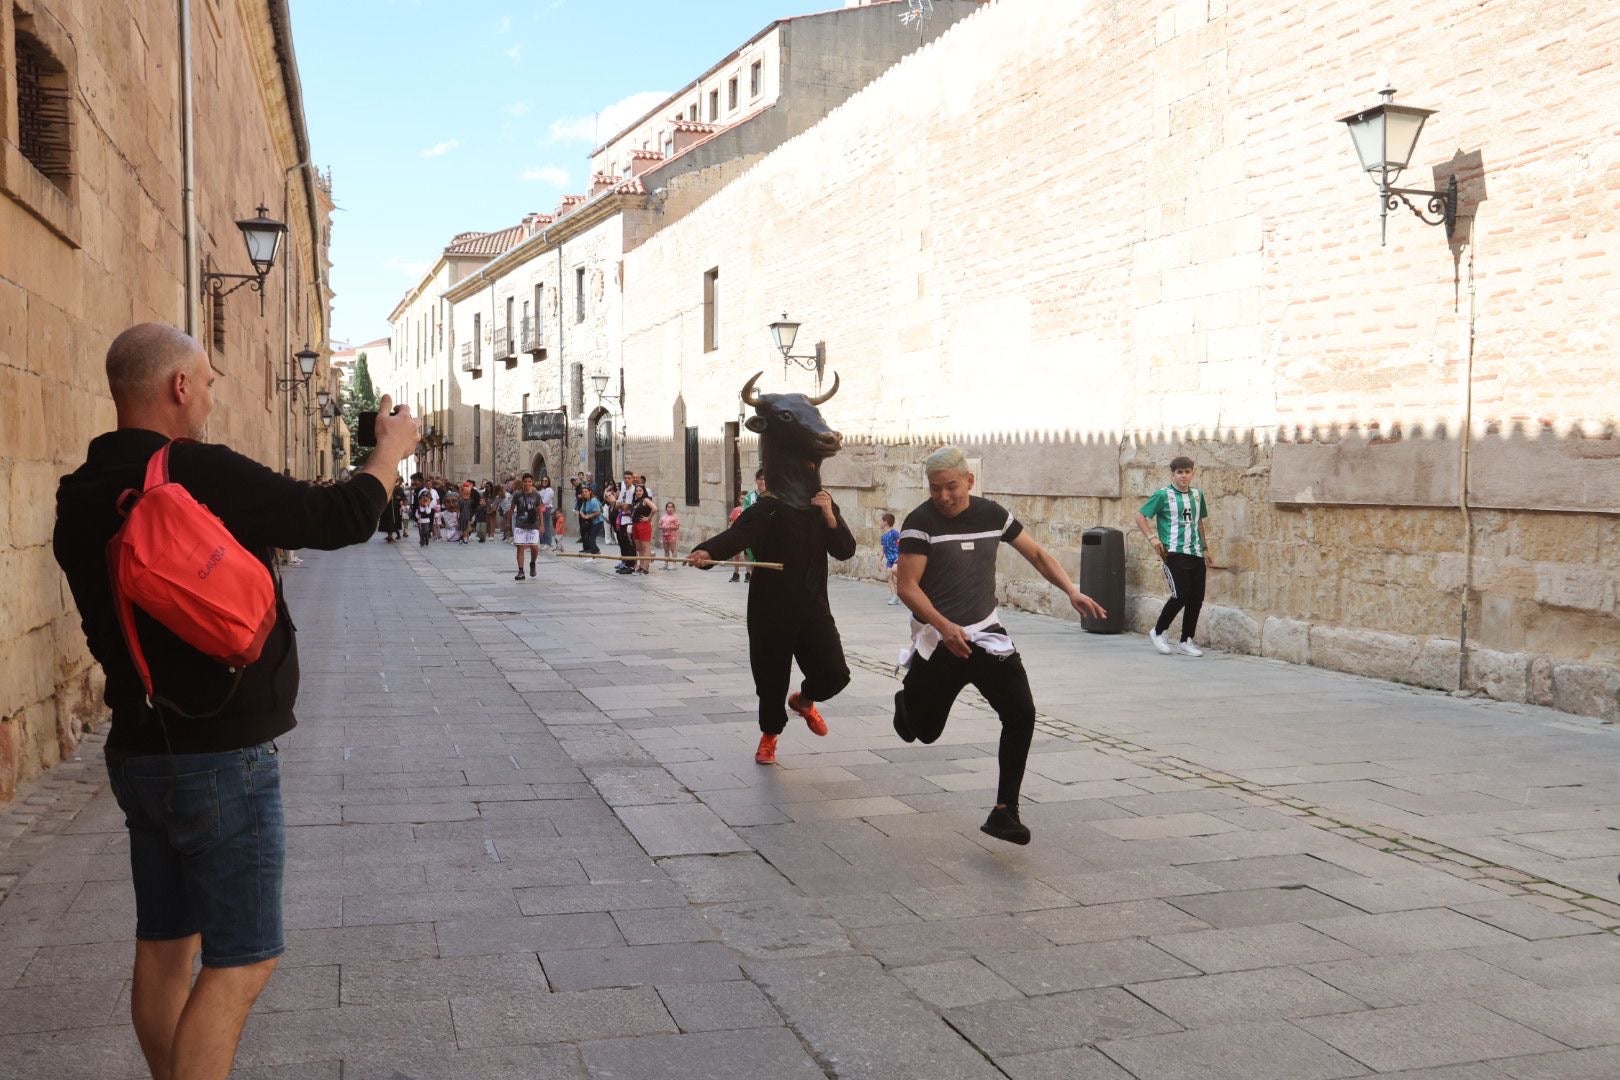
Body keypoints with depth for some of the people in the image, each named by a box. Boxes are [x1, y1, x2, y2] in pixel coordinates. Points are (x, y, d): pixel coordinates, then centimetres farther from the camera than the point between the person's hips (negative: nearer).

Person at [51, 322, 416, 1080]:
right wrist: (391, 449, 5)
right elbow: (342, 518, -14)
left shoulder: (81, 497, 4)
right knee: (240, 962, 0)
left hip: (138, 752, 8)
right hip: (222, 759, -8)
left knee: (164, 943, 17)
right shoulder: (204, 474, -20)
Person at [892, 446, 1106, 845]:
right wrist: (944, 626, -31)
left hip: (986, 634, 3)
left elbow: (1036, 553, 11)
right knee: (925, 731, 11)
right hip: (937, 642, -3)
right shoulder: (920, 522, -14)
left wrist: (1072, 591, -3)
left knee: (1021, 714, -15)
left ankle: (1005, 812, -6)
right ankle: (907, 703, 50)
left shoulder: (991, 514, 0)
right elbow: (907, 587, -17)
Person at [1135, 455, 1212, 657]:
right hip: (1174, 554, -6)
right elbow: (1140, 516, -1)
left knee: (1197, 598, 3)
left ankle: (1186, 641, 16)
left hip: (1196, 554, 6)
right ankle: (1159, 632, 7)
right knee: (1181, 595, -14)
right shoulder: (1163, 495, -3)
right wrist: (1152, 537, -13)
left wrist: (1205, 549, 26)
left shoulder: (1197, 494, 14)